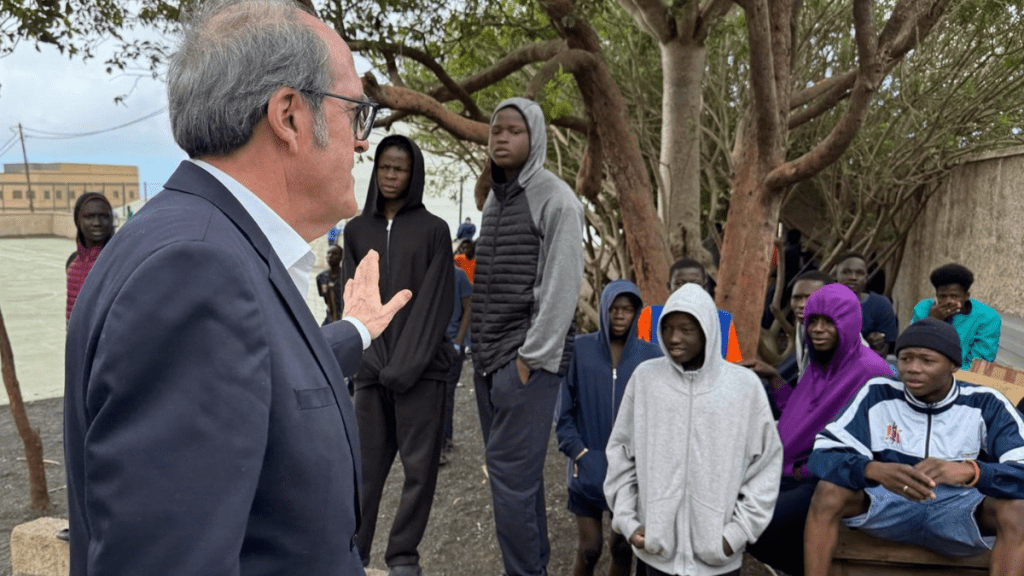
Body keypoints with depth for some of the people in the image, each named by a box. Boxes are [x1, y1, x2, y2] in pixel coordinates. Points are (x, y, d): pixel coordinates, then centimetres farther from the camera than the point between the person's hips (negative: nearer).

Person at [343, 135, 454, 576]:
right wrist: (372, 358, -7)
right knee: (365, 465, 6)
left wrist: (407, 363, -12)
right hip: (371, 367, 2)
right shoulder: (356, 230, 11)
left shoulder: (433, 229, 2)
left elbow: (435, 303, -4)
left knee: (419, 464, 1)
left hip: (421, 367, -2)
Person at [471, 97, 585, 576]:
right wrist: (480, 349, 12)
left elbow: (562, 285, -13)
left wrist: (533, 356, -15)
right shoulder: (493, 200, 17)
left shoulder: (555, 198, -6)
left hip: (526, 359, -7)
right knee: (512, 469, 13)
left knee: (511, 474, -8)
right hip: (488, 358, 8)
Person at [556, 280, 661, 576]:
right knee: (590, 548, 1)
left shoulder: (650, 356, -3)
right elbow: (564, 410, -2)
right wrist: (580, 453, -10)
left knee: (623, 546, 9)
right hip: (588, 465, -1)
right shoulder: (580, 349, -6)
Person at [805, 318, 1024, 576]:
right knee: (829, 490, -28)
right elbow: (822, 455, -16)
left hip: (961, 510, 0)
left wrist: (969, 470, -41)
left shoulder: (986, 405, -7)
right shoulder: (878, 394, -8)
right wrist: (874, 470, -38)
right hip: (887, 502, 0)